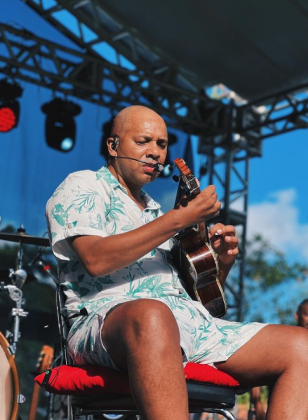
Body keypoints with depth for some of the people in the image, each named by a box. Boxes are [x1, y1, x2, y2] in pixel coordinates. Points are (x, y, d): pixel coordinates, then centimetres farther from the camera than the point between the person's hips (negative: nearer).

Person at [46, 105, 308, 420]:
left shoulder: (155, 211, 33)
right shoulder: (83, 187, 12)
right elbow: (96, 259, -10)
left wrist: (223, 262, 8)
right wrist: (181, 218, -8)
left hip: (189, 322, 7)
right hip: (110, 316, -7)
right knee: (152, 315, -45)